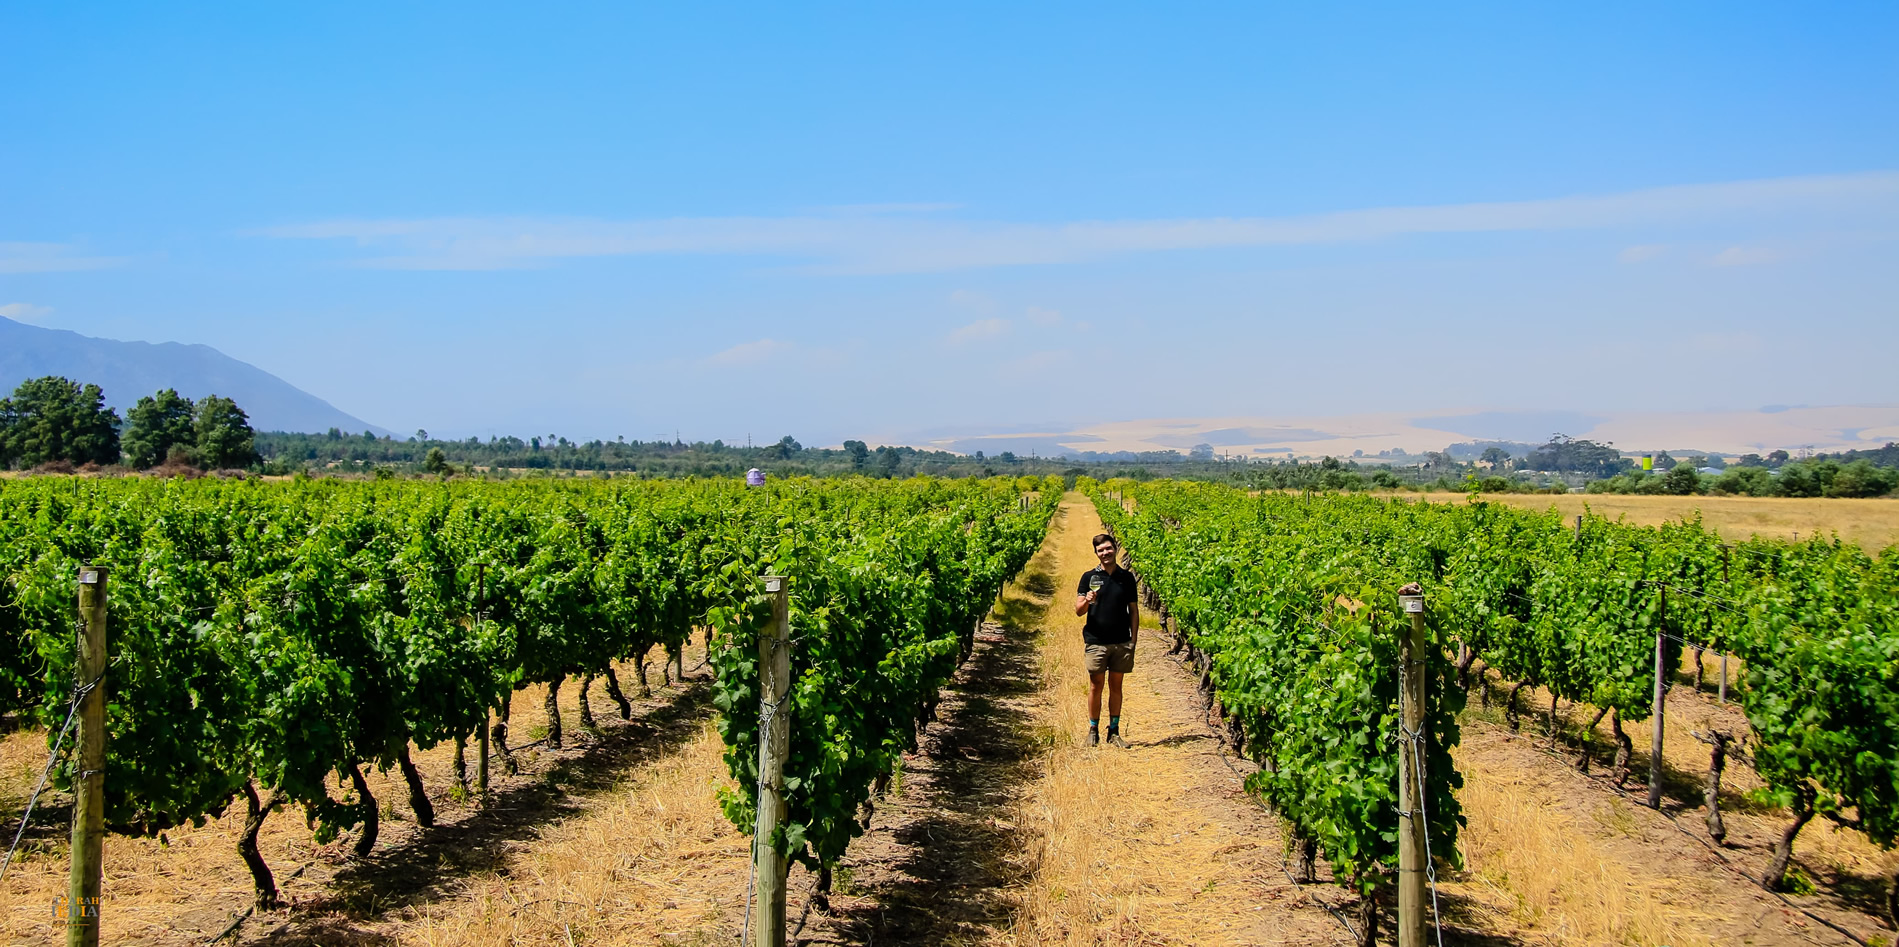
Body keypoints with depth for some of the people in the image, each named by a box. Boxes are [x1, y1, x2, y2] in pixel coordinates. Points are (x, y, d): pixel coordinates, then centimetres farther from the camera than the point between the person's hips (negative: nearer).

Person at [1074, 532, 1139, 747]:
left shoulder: (1127, 578, 6)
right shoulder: (1089, 577, 2)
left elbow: (1133, 610, 10)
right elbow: (1078, 610, 0)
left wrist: (1134, 639, 3)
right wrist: (1087, 601, -23)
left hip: (1122, 642, 1)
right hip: (1096, 642, -1)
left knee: (1116, 685, 7)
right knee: (1095, 686, 3)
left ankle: (1114, 732, 15)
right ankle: (1093, 730, 13)